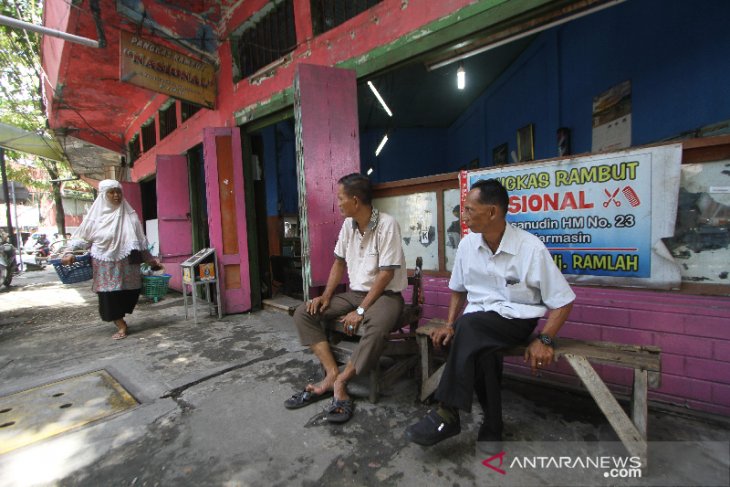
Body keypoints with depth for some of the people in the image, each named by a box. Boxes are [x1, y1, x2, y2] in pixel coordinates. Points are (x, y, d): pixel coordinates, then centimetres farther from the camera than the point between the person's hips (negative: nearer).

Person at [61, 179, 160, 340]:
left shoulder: (129, 215, 6)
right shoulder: (96, 215, 2)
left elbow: (140, 239, 10)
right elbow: (81, 237, 6)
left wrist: (150, 259, 9)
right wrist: (70, 253, -8)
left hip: (126, 263, 2)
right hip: (105, 264, -1)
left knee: (129, 293, 2)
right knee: (109, 295, -2)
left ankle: (119, 318, 26)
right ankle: (121, 326, 12)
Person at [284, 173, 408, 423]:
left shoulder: (386, 224, -17)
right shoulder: (348, 224, 4)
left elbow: (387, 273, -19)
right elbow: (339, 262, 12)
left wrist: (360, 311, -21)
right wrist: (326, 295, -2)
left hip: (385, 294, -7)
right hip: (355, 293, 7)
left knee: (376, 326, -39)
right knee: (303, 313, -6)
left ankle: (338, 382, -16)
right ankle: (333, 374, -12)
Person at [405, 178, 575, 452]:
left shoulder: (531, 248, -14)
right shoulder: (468, 244, 0)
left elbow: (563, 301, -5)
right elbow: (458, 290, 13)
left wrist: (544, 340, -18)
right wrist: (449, 325, 0)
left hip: (517, 319, -3)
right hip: (476, 321, 4)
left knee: (469, 325, -34)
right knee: (478, 351, -31)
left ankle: (447, 414, -23)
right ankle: (491, 426, -7)